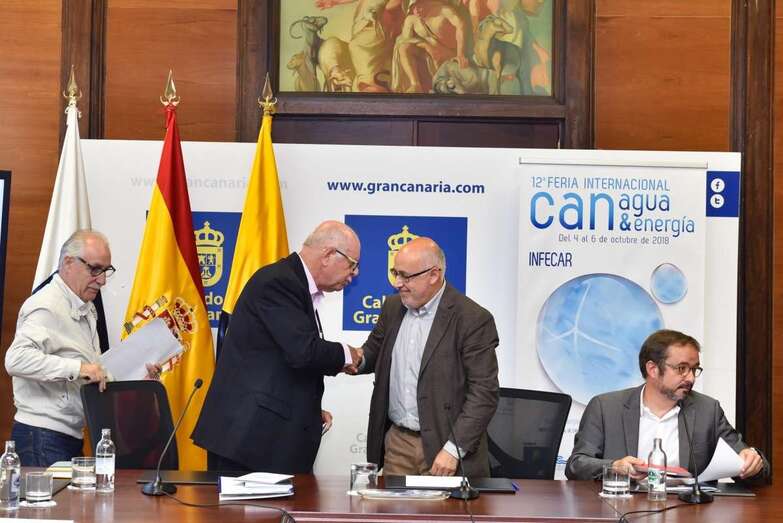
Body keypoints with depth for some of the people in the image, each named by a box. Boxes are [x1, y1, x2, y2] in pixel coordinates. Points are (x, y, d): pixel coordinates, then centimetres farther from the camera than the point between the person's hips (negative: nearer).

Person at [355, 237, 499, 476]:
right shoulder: (393, 307, 8)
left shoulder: (474, 319, -13)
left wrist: (453, 449, -18)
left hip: (442, 448, -5)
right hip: (396, 441, 5)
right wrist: (356, 359, -5)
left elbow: (484, 393, -14)